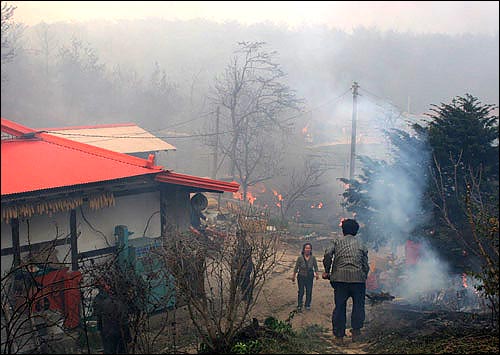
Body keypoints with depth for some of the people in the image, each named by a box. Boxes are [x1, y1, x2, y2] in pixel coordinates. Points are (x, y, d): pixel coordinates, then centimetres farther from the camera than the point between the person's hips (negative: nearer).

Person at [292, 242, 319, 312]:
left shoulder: (313, 258, 0)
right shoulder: (300, 258, -5)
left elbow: (315, 267, 6)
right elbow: (296, 267, 2)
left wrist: (316, 274, -7)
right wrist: (293, 276, 4)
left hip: (310, 277, 2)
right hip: (301, 277, -2)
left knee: (309, 292, 3)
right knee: (301, 292, -3)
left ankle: (307, 305, 18)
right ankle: (299, 306, 5)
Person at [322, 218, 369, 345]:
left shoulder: (337, 241, 11)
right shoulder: (361, 244, 16)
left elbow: (328, 254, -6)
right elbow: (366, 265, 11)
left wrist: (327, 271, 5)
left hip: (340, 277, 0)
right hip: (358, 277, 0)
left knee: (339, 306, 6)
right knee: (358, 305, 14)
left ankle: (339, 336, 6)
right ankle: (356, 331, 10)